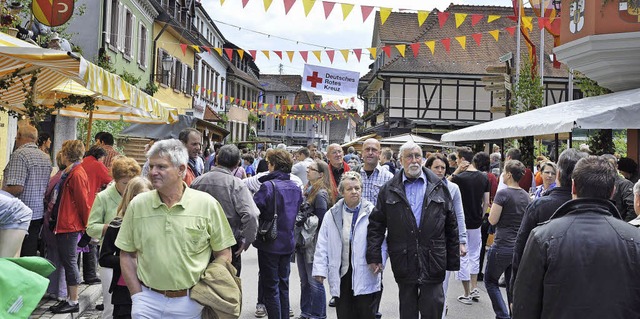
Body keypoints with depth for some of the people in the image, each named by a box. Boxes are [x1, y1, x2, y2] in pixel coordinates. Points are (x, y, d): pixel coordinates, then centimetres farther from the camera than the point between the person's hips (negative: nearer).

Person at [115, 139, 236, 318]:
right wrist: (138, 297, 1)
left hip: (190, 303, -1)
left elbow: (223, 254, -1)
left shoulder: (207, 204, -6)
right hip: (148, 301, 1)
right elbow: (126, 255, 7)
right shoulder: (137, 204, 0)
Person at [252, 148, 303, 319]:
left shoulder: (268, 186, -19)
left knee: (270, 287, 4)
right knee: (283, 285, 19)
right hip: (288, 243, 6)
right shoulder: (296, 188, 2)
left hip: (270, 244, -6)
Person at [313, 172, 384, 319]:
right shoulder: (332, 214, 4)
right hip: (341, 276, 2)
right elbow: (322, 245, 6)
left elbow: (381, 241, -1)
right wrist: (320, 269, 1)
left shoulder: (372, 213, -3)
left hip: (365, 276, -2)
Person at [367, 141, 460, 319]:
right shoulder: (389, 190, 4)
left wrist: (453, 260, 5)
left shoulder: (438, 187, 5)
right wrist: (374, 256, -4)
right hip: (404, 263, 1)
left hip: (433, 262, 0)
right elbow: (376, 225, 4)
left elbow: (451, 226, 7)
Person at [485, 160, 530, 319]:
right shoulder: (525, 195, 7)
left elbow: (493, 220, -13)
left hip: (503, 246, -6)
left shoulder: (503, 194, -15)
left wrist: (493, 208, 4)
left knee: (490, 280, 10)